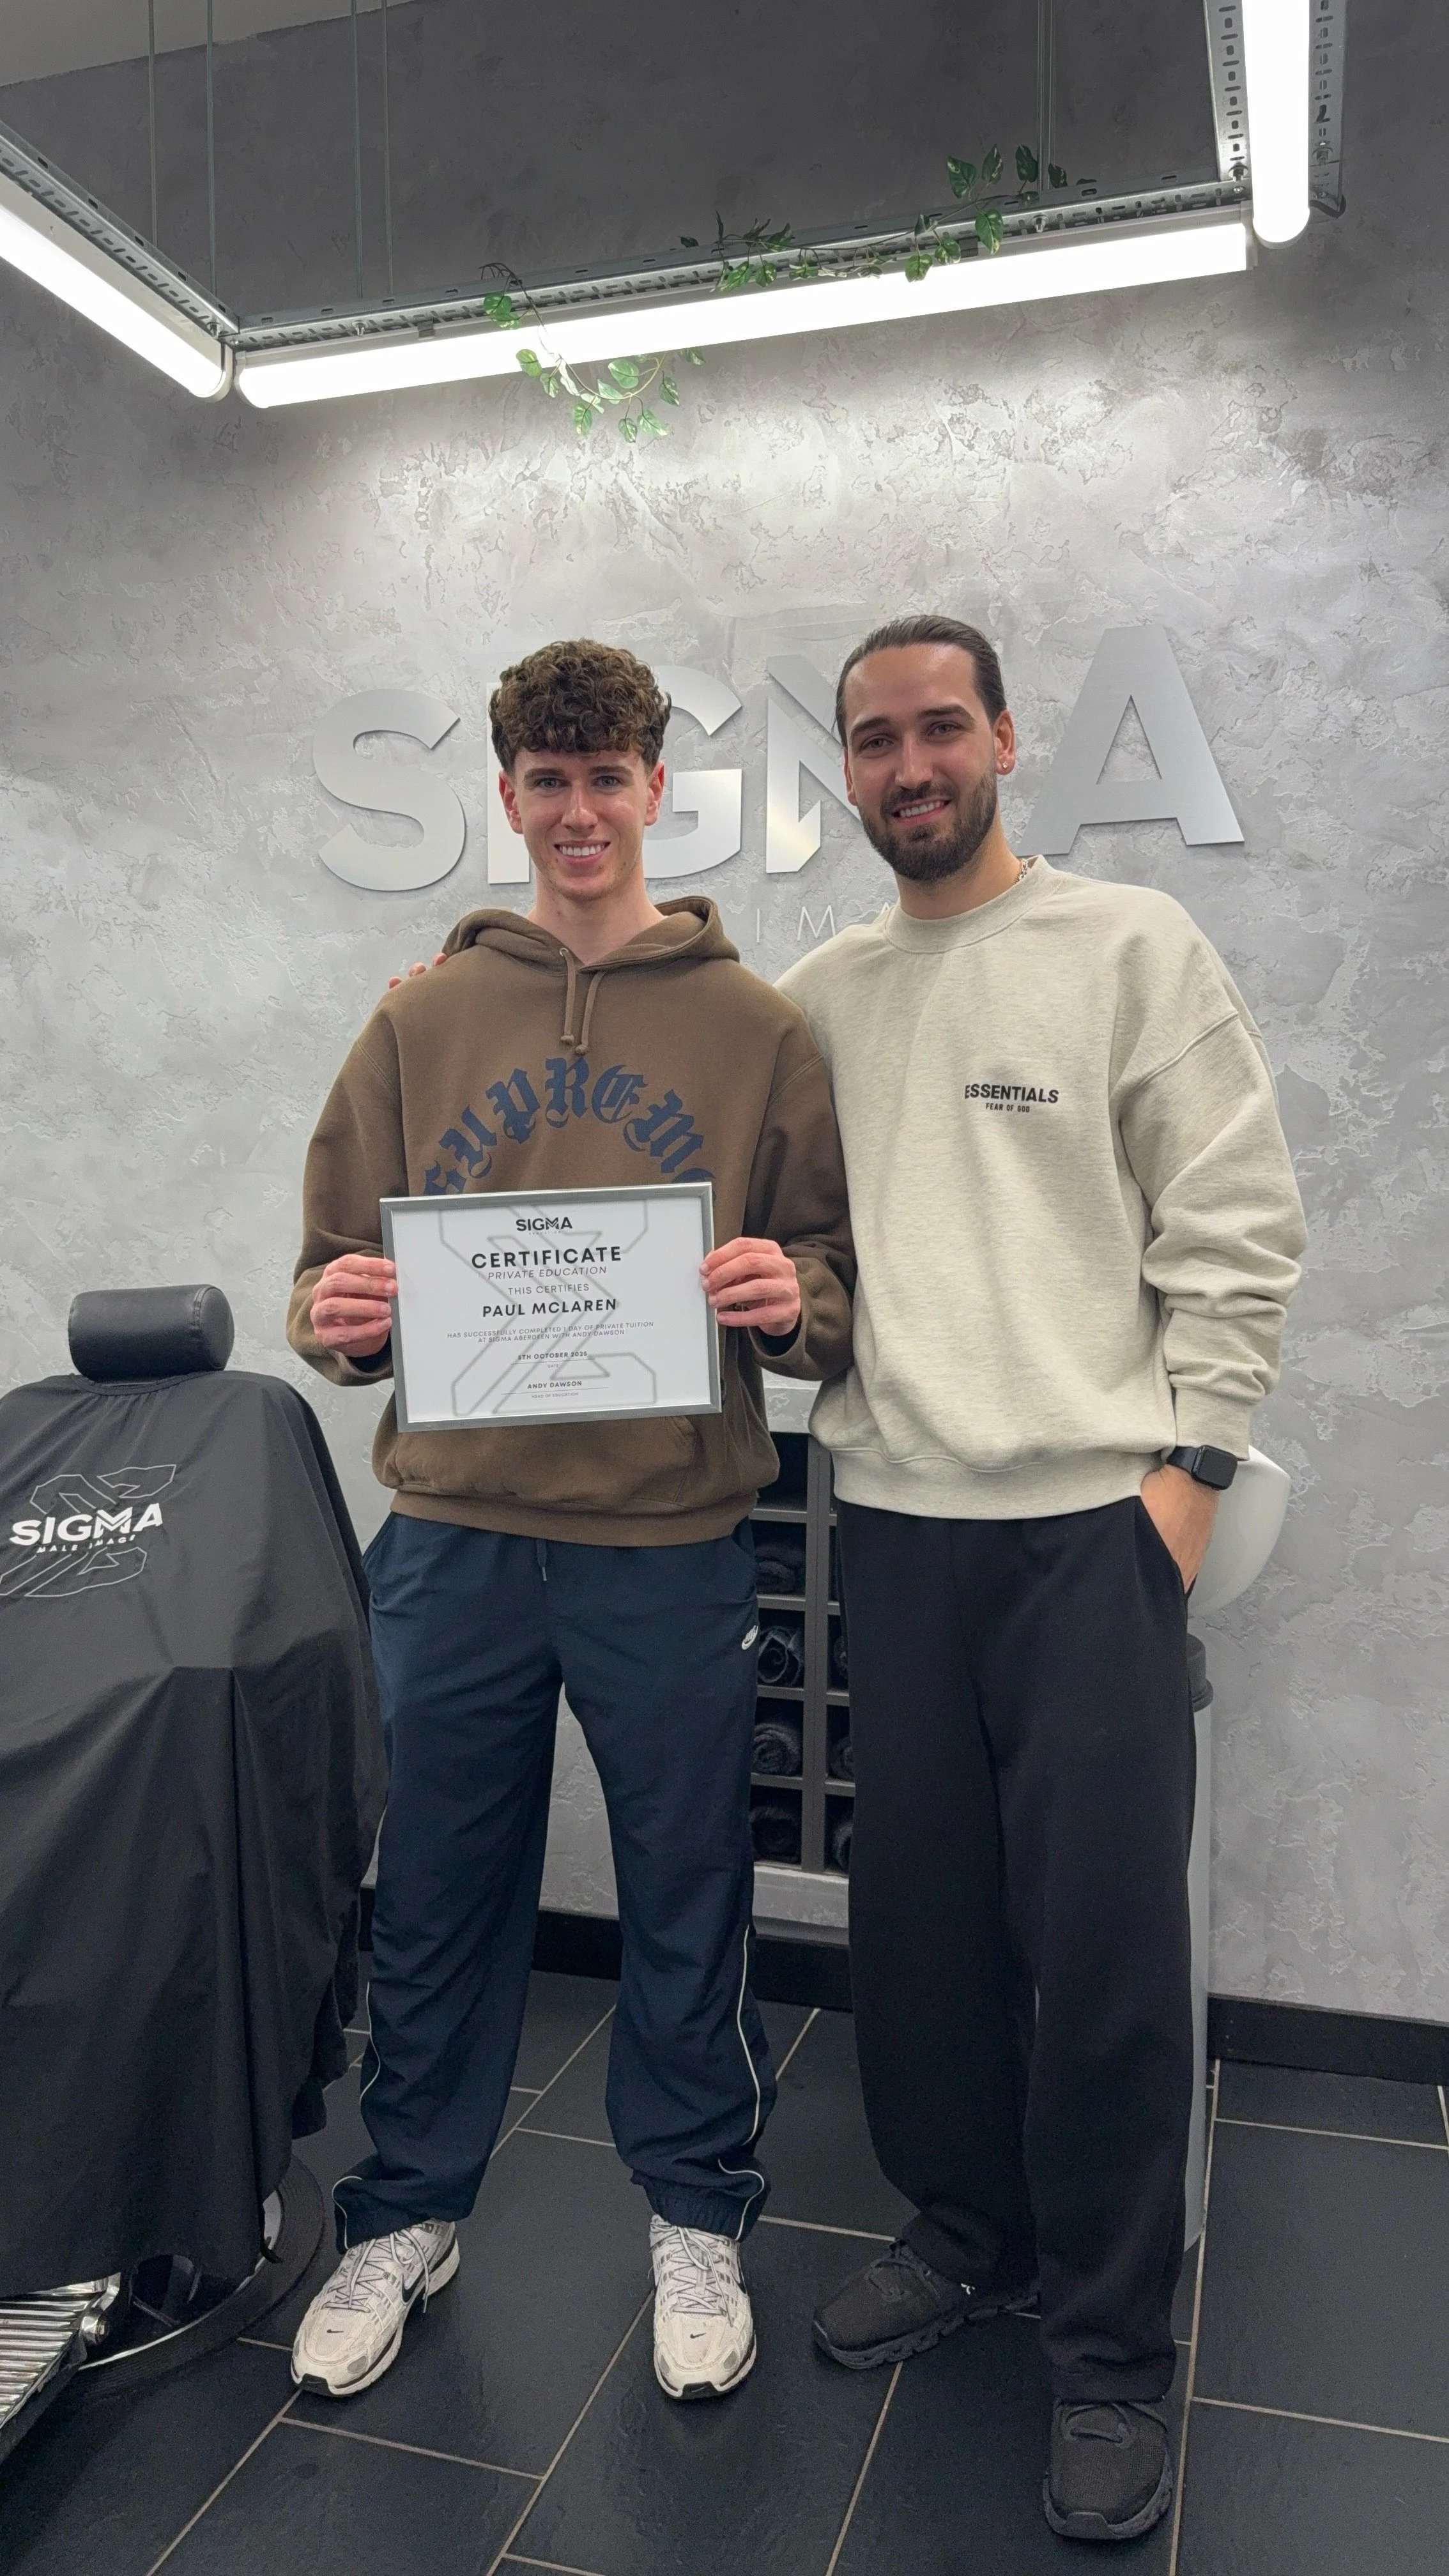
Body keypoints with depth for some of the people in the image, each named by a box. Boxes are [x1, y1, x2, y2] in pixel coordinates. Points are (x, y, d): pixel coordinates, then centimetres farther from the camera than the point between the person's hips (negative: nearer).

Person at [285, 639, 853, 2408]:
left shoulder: (757, 1028, 3)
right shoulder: (421, 1021, 8)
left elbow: (838, 1274, 4)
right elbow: (337, 1255, 9)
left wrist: (794, 1302, -18)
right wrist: (336, 1319, -13)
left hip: (671, 1545, -1)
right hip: (451, 1538, 2)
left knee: (685, 1899, 12)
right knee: (434, 1896, 14)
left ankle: (697, 2218, 36)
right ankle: (408, 2215, 37)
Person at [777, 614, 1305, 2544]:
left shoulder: (1132, 945, 0)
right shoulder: (818, 995, 12)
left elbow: (1239, 1222, -4)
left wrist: (1188, 1463, -9)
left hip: (1093, 1515, -4)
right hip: (894, 1515, 4)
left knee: (1103, 1942, 1)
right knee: (919, 1914, 13)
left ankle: (1112, 2349, 21)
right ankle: (968, 2234, 36)